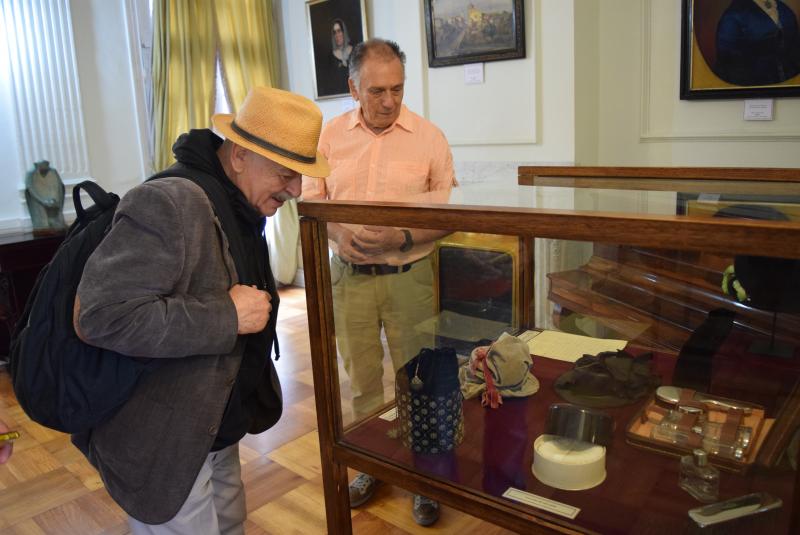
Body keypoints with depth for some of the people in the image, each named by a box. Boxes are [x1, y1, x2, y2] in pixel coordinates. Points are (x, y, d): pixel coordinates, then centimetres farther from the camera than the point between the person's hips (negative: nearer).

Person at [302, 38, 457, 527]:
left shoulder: (429, 137, -5)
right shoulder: (331, 135, 2)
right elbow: (311, 198, 6)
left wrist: (402, 237, -19)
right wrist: (339, 232, -13)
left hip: (409, 276, -2)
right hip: (349, 275, 3)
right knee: (361, 377, 14)